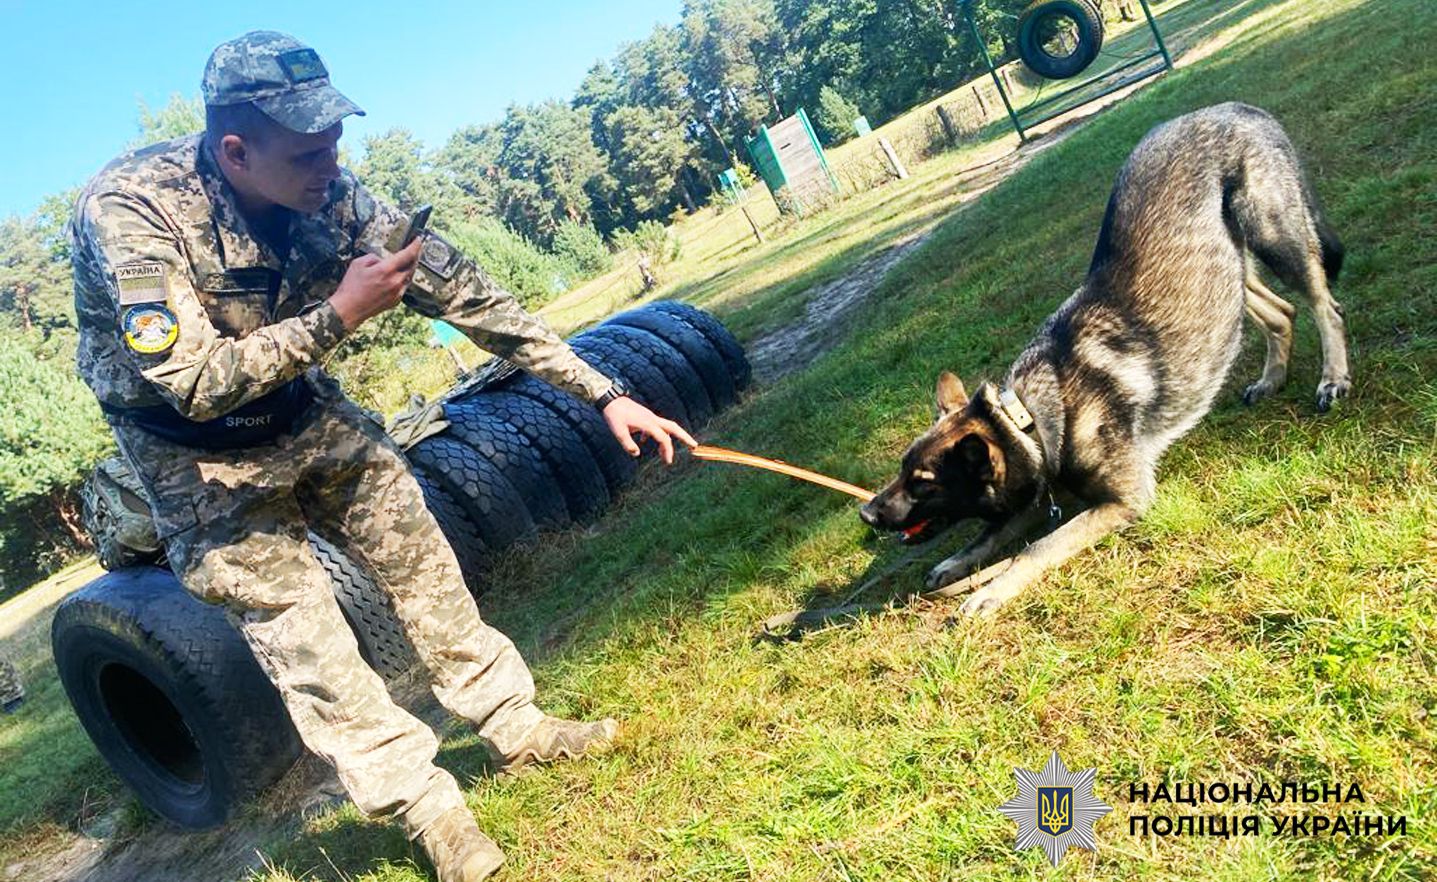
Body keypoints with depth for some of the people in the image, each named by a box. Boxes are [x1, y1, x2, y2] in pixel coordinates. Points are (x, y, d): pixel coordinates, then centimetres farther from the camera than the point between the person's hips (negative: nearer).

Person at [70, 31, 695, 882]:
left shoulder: (330, 195, -18)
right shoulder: (130, 210, -30)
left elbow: (464, 292, -15)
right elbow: (197, 383, -32)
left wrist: (605, 393, -15)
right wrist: (340, 315, -36)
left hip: (304, 410, 5)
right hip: (198, 452, -4)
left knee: (419, 553, 5)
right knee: (298, 629, -4)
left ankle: (514, 720, 22)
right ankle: (424, 804, 9)